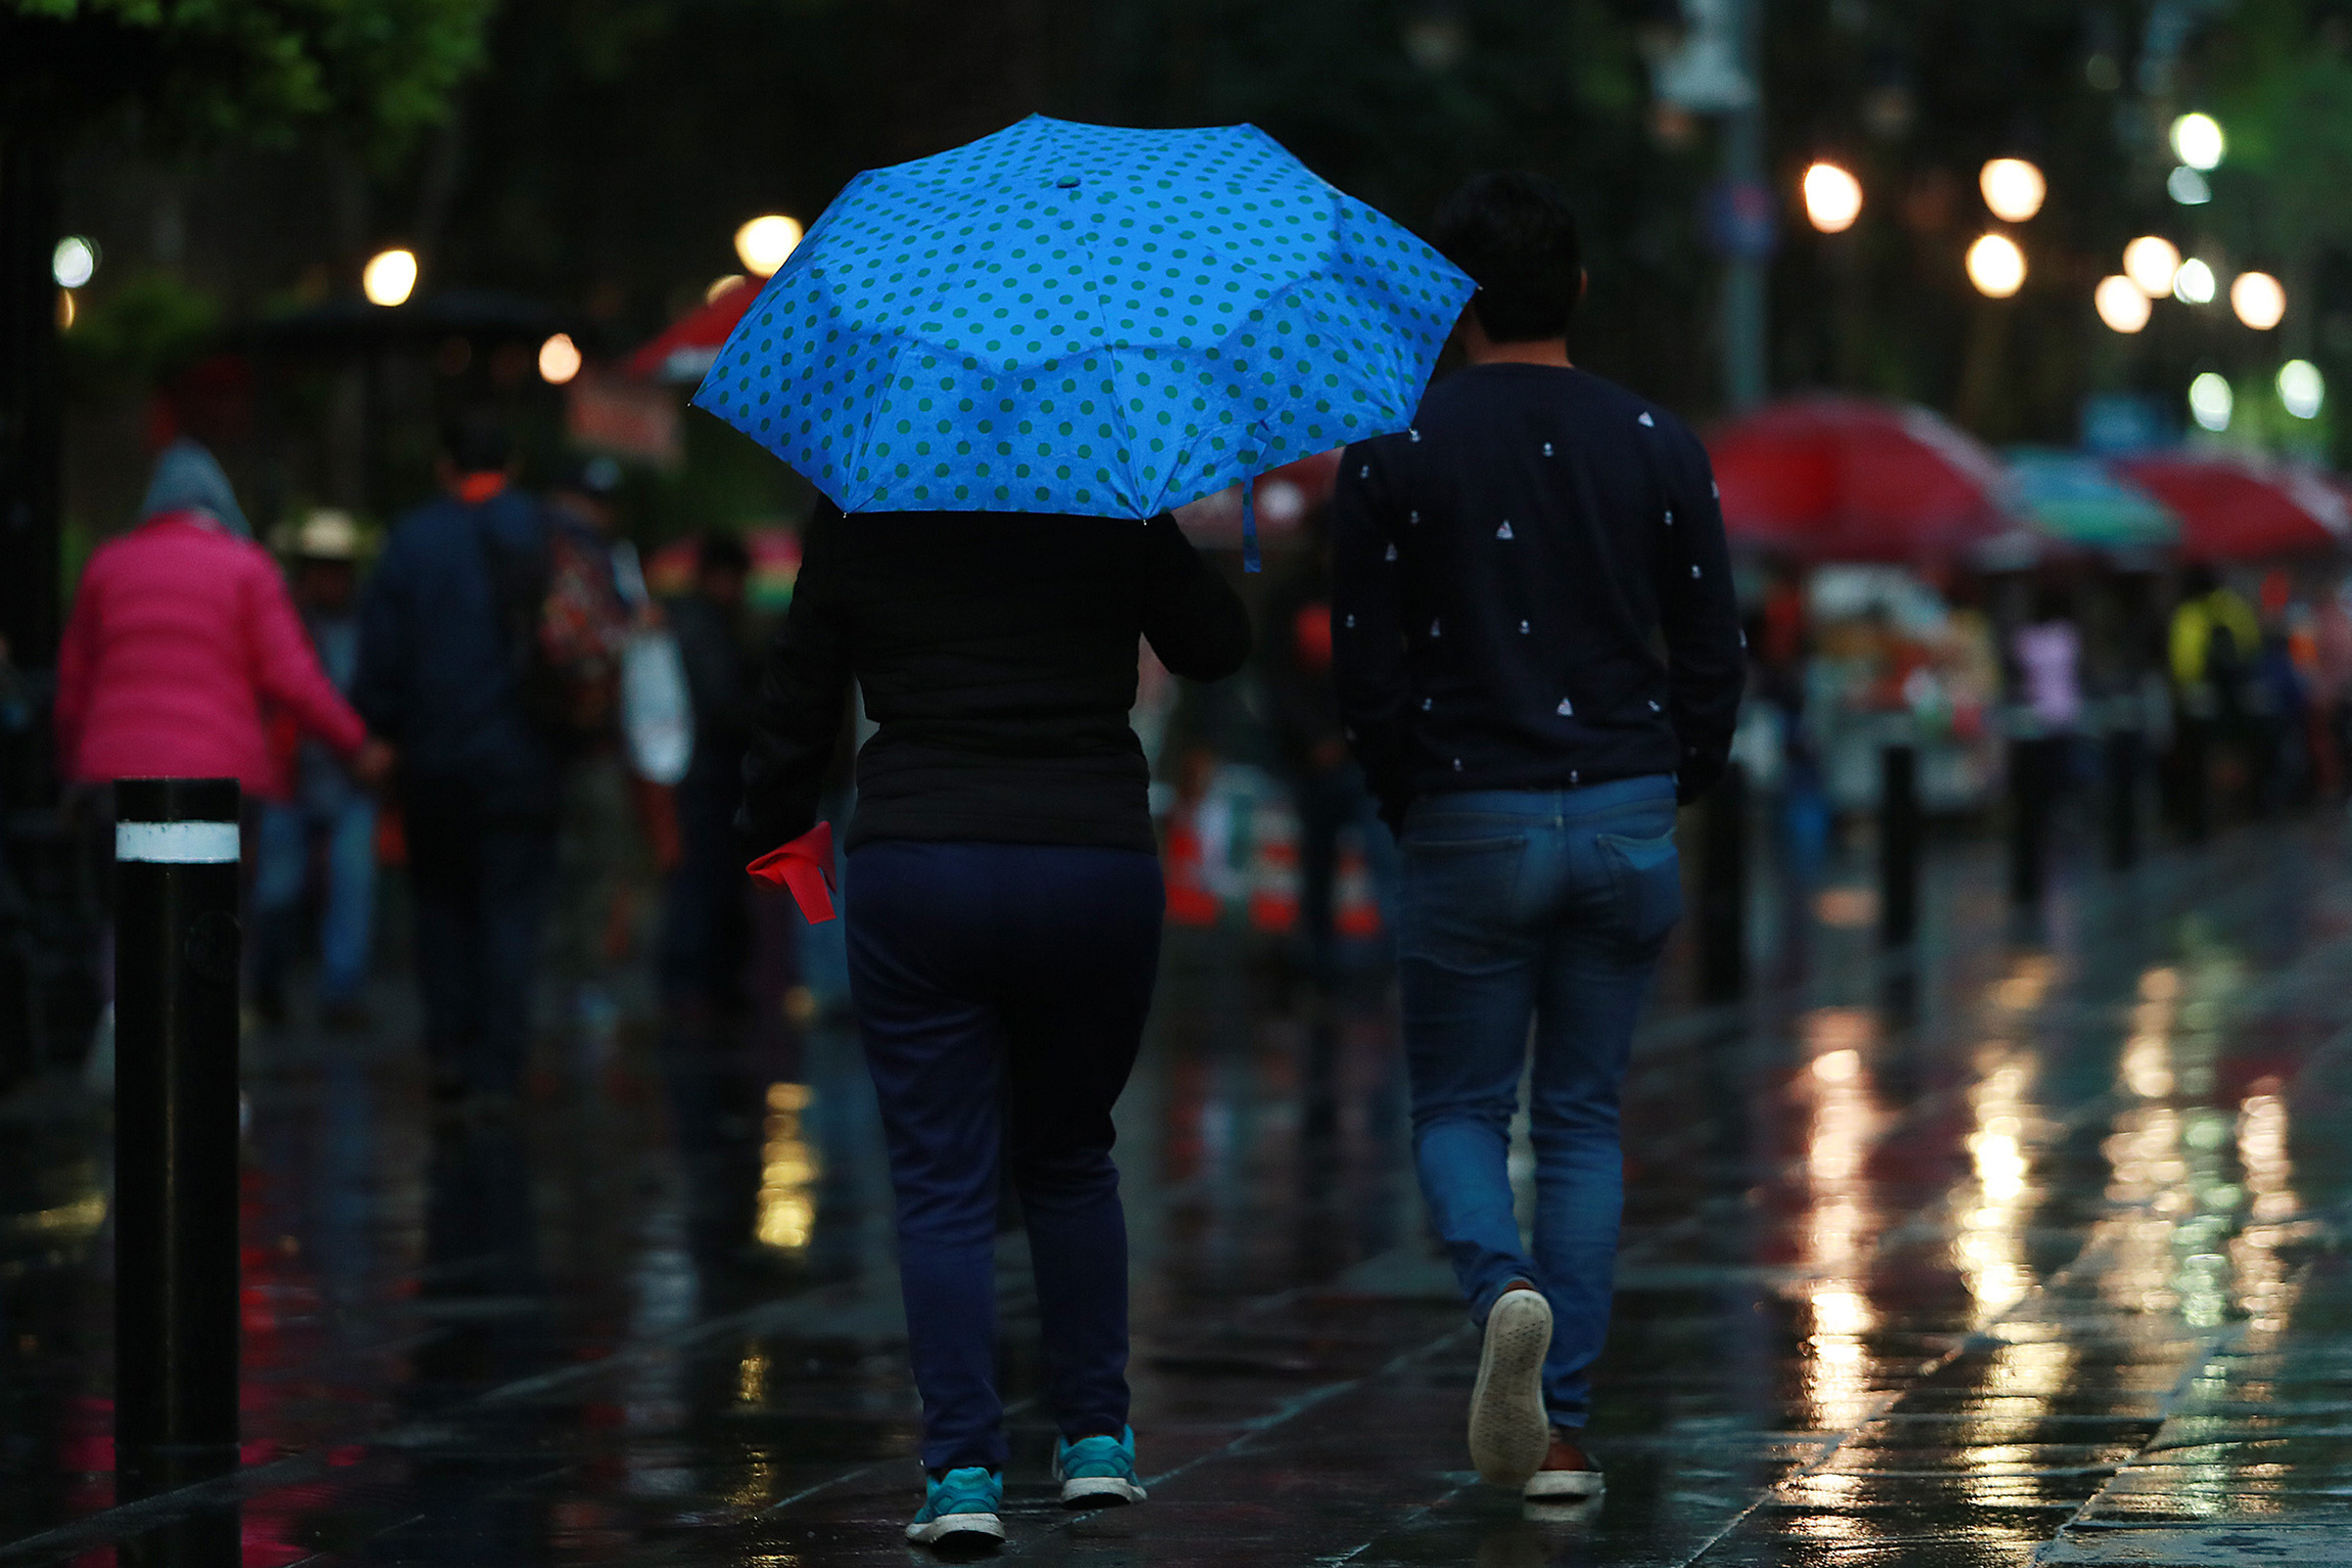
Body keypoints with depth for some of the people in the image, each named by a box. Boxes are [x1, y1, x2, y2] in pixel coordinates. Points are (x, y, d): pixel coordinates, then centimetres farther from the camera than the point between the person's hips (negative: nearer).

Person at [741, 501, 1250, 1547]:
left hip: (916, 873, -1)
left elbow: (796, 696, 6)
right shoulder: (1114, 512, 0)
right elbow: (1215, 647, 9)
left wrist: (773, 825, 21)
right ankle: (1097, 1440, 18)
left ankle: (963, 1470, -8)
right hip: (1097, 868, 1)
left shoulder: (857, 518, 1)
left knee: (943, 1185, 2)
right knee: (1069, 1160, 20)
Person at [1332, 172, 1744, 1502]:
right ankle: (1563, 1432, 7)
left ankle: (1506, 1288, -21)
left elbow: (1370, 669, -5)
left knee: (1459, 1109, 11)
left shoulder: (1395, 453, -5)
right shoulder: (1659, 448, 1)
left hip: (1469, 829, -2)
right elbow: (1714, 662, 3)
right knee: (1585, 1117, 10)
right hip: (1628, 819, 2)